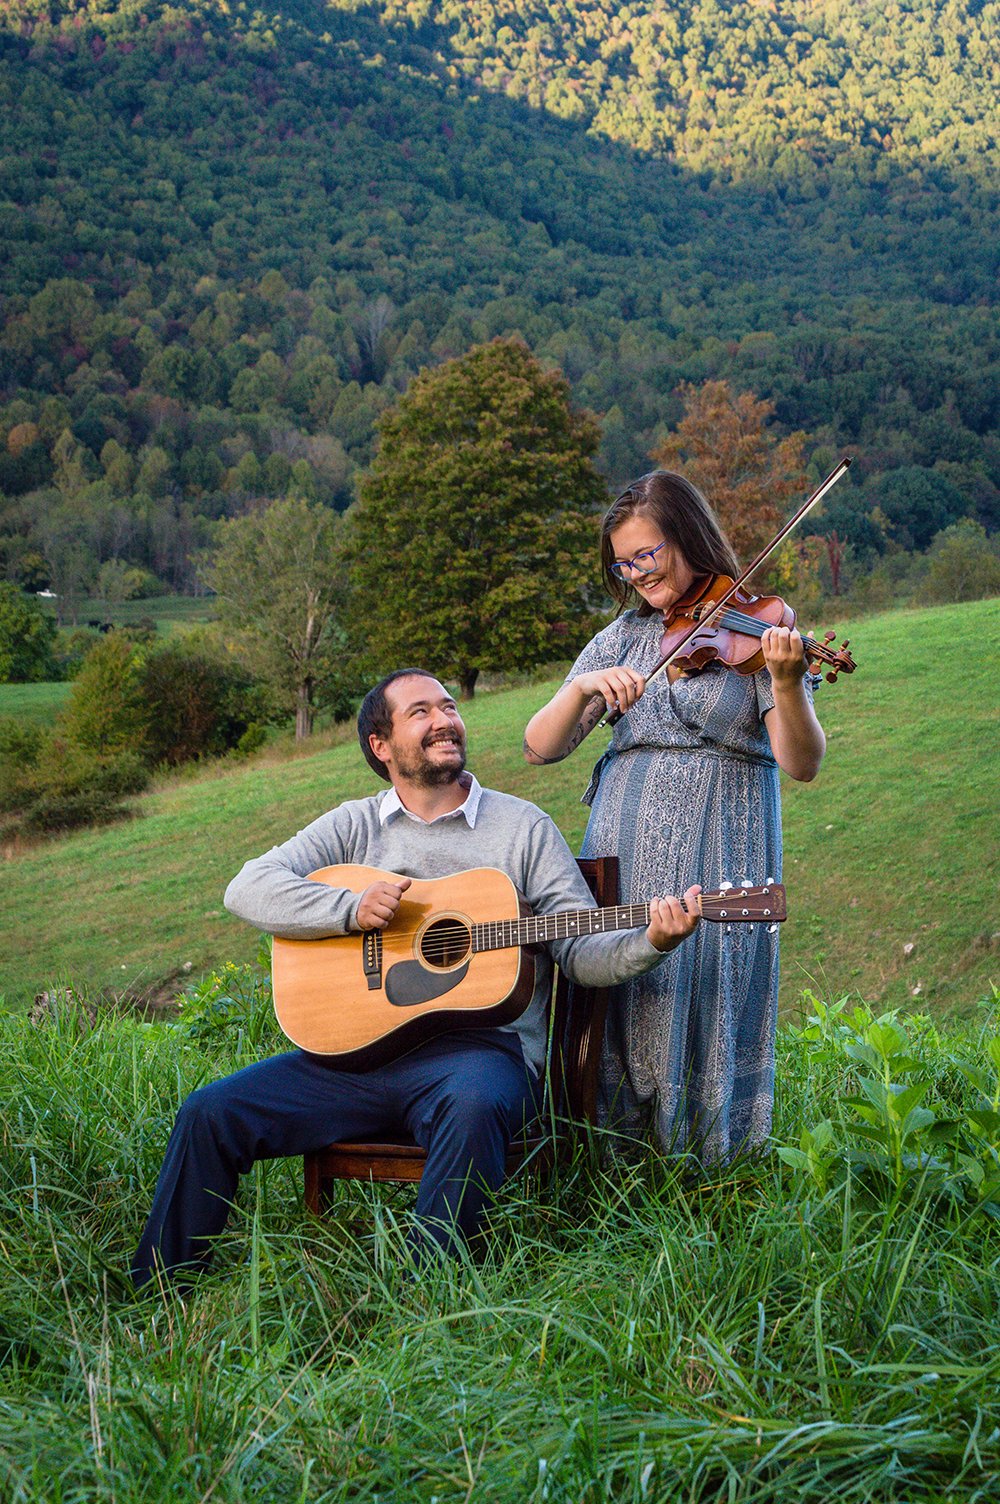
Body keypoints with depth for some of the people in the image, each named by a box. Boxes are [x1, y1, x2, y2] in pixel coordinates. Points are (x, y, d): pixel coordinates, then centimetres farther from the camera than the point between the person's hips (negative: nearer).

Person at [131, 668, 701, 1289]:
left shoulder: (523, 826, 11)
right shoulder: (355, 824, 15)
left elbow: (583, 950, 5)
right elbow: (247, 889, 3)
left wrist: (652, 943, -16)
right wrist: (353, 909, -11)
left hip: (479, 1045, -2)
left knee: (474, 1105, -38)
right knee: (210, 1113, -12)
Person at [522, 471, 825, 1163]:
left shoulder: (753, 629, 1)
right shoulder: (624, 637, 12)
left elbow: (802, 764, -9)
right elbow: (540, 747, 4)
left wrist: (787, 683, -27)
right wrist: (583, 688, -14)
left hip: (721, 850, -3)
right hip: (624, 847, 3)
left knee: (709, 1000, -5)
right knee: (623, 1004, 1)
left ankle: (713, 1159, 12)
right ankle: (622, 1161, 16)